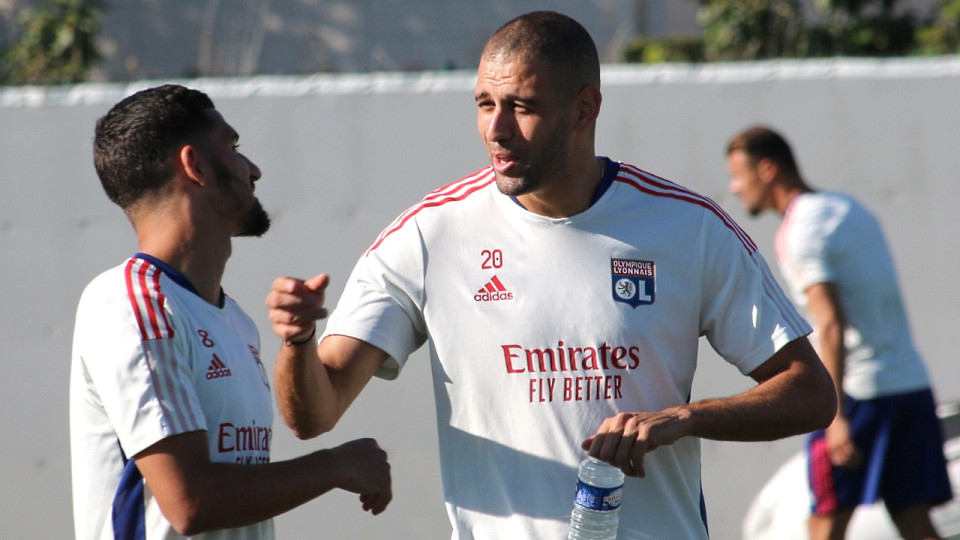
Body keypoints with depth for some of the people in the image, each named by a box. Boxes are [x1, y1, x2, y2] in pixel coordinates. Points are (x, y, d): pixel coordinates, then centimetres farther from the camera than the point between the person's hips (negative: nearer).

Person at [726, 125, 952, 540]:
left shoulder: (799, 233, -11)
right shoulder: (851, 208, 16)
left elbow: (831, 325, -20)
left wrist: (836, 415, -24)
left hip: (858, 392, -8)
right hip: (912, 381, 8)